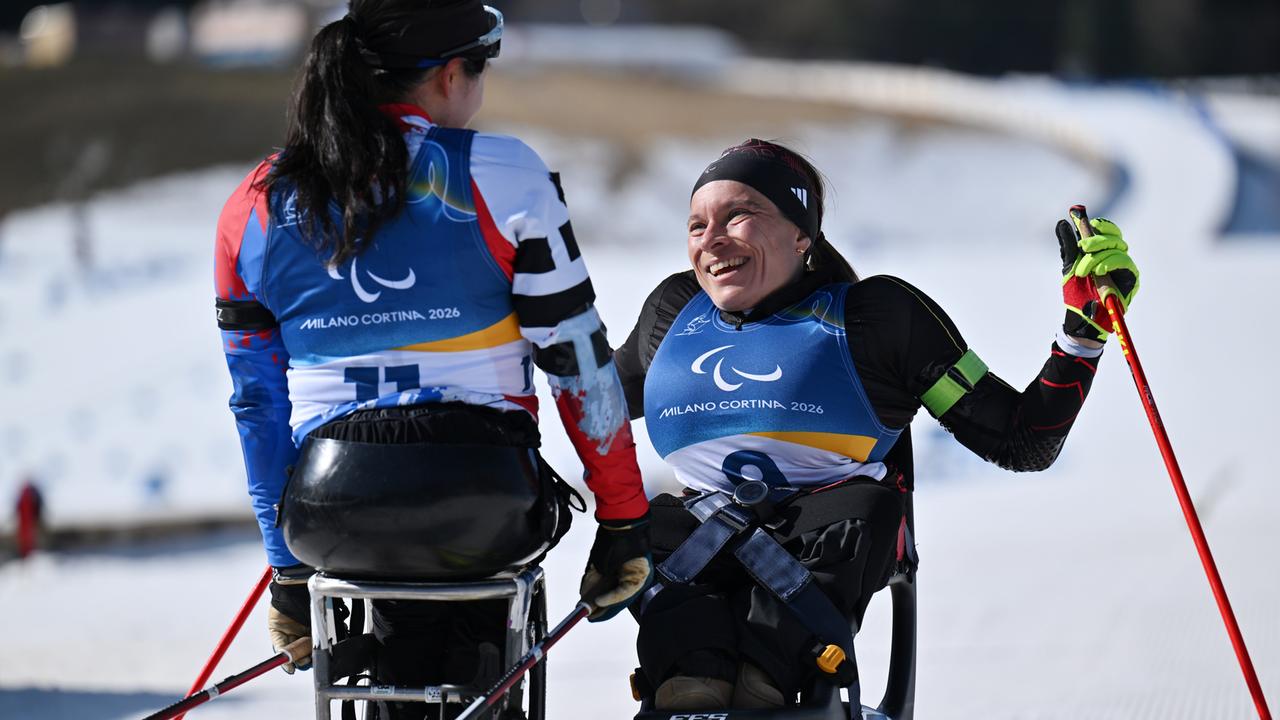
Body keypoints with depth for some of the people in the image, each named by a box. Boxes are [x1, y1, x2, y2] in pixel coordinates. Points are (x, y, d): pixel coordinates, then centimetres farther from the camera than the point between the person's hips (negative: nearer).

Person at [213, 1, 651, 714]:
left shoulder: (254, 209, 8)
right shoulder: (502, 174, -3)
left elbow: (259, 406, 13)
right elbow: (579, 362, -1)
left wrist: (289, 575, 21)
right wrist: (625, 527, 7)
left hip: (329, 520, 3)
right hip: (484, 513, -3)